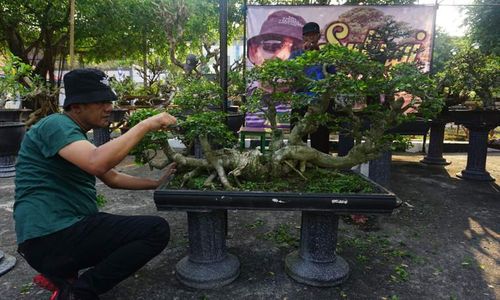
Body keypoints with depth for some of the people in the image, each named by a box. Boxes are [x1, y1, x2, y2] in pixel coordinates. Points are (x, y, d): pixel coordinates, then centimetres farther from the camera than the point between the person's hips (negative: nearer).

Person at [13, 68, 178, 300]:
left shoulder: (77, 135, 20)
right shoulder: (55, 124, -12)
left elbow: (112, 178, 21)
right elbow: (97, 163, -33)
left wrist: (156, 183, 13)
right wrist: (145, 125, -24)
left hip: (66, 229, 10)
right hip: (51, 237, -10)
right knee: (157, 230, -18)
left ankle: (64, 275, 15)